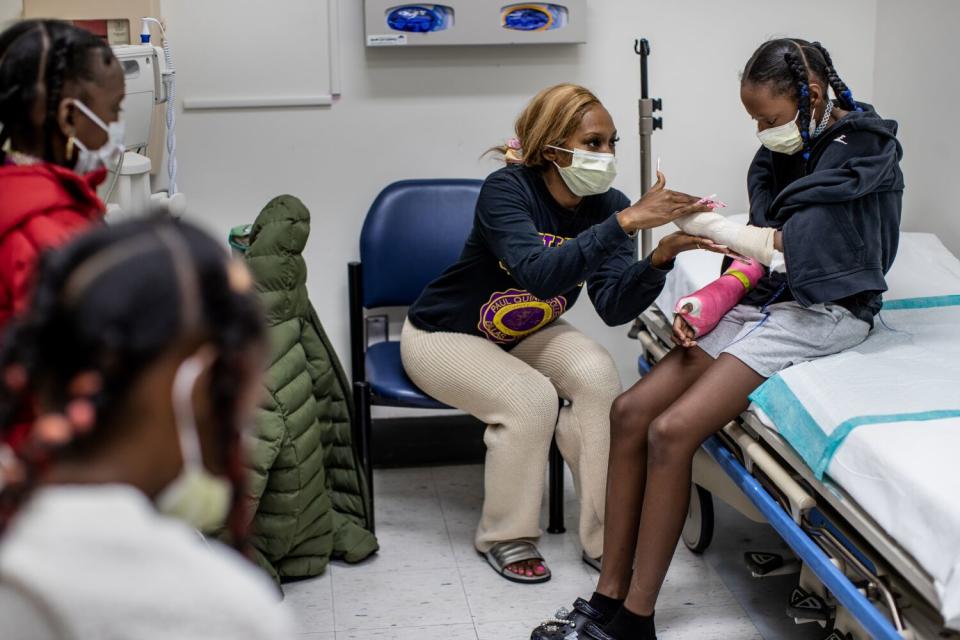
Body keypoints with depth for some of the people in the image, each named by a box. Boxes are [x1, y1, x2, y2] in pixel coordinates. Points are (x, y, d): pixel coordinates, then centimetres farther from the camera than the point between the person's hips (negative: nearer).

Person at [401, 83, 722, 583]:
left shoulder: (606, 206, -13)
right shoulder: (507, 190, -28)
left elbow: (613, 306, -23)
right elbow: (540, 274, -46)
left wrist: (662, 256, -40)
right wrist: (626, 222, -50)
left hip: (523, 335, 5)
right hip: (442, 335, -5)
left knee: (596, 372, -24)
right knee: (530, 397, -30)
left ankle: (606, 537, -13)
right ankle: (504, 538, -7)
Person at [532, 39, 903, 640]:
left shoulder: (864, 149, -9)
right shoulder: (783, 154, 14)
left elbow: (800, 245, -19)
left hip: (822, 310, -8)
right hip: (764, 300, 8)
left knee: (670, 432, -22)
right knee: (631, 411, -8)